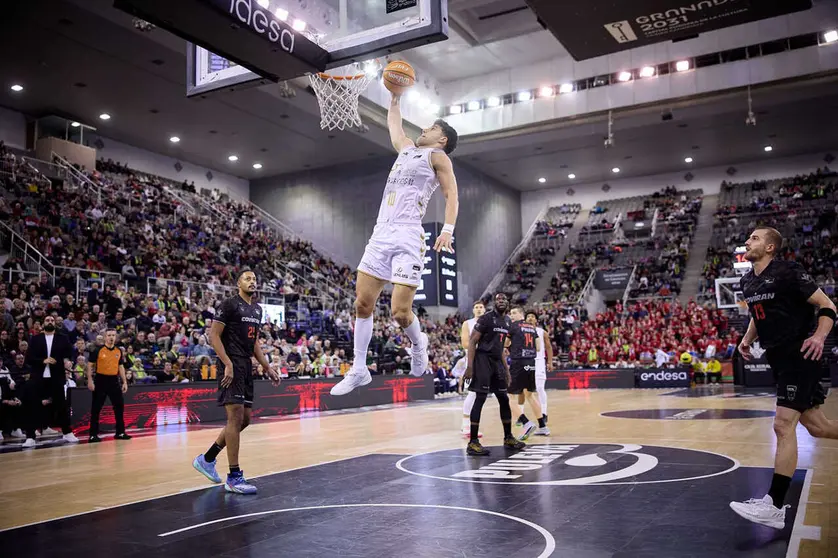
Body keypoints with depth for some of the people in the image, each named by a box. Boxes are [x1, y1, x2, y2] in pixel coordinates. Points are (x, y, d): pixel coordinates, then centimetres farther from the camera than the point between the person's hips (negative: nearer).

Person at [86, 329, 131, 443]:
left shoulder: (119, 351, 8)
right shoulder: (98, 350, -5)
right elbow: (90, 365, -4)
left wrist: (124, 382, 10)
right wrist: (90, 381, -12)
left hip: (114, 380, 4)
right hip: (101, 380, -4)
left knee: (119, 406, 5)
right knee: (96, 408, 0)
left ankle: (120, 432, 14)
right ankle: (93, 435, 7)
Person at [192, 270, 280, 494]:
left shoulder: (257, 309, 17)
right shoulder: (229, 305, -8)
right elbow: (213, 335, -13)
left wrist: (267, 367, 16)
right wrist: (228, 364, -22)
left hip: (247, 366, 9)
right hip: (232, 365, -9)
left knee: (244, 419, 12)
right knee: (236, 417, -11)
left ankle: (206, 459, 24)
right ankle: (234, 477, -5)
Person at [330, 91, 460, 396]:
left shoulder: (438, 156, 5)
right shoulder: (407, 149, 26)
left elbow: (451, 195, -6)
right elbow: (393, 123, 43)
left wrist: (448, 229, -20)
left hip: (408, 239, -7)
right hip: (381, 235, 7)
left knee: (400, 311, -12)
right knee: (362, 303, 3)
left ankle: (418, 343, 20)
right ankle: (358, 370, 12)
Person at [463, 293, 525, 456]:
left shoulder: (508, 321, 14)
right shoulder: (487, 318, -10)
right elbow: (472, 341, -12)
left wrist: (506, 368, 20)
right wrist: (470, 366, -19)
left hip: (497, 361, 8)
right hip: (483, 360, -8)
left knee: (504, 399, 11)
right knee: (480, 399, -10)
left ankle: (508, 438, 24)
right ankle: (472, 443, -7)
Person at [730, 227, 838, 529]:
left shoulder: (788, 272, -14)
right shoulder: (747, 281, 9)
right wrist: (748, 339, 11)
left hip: (799, 358, -8)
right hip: (779, 359, 8)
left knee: (783, 425, -13)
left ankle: (774, 506, -11)